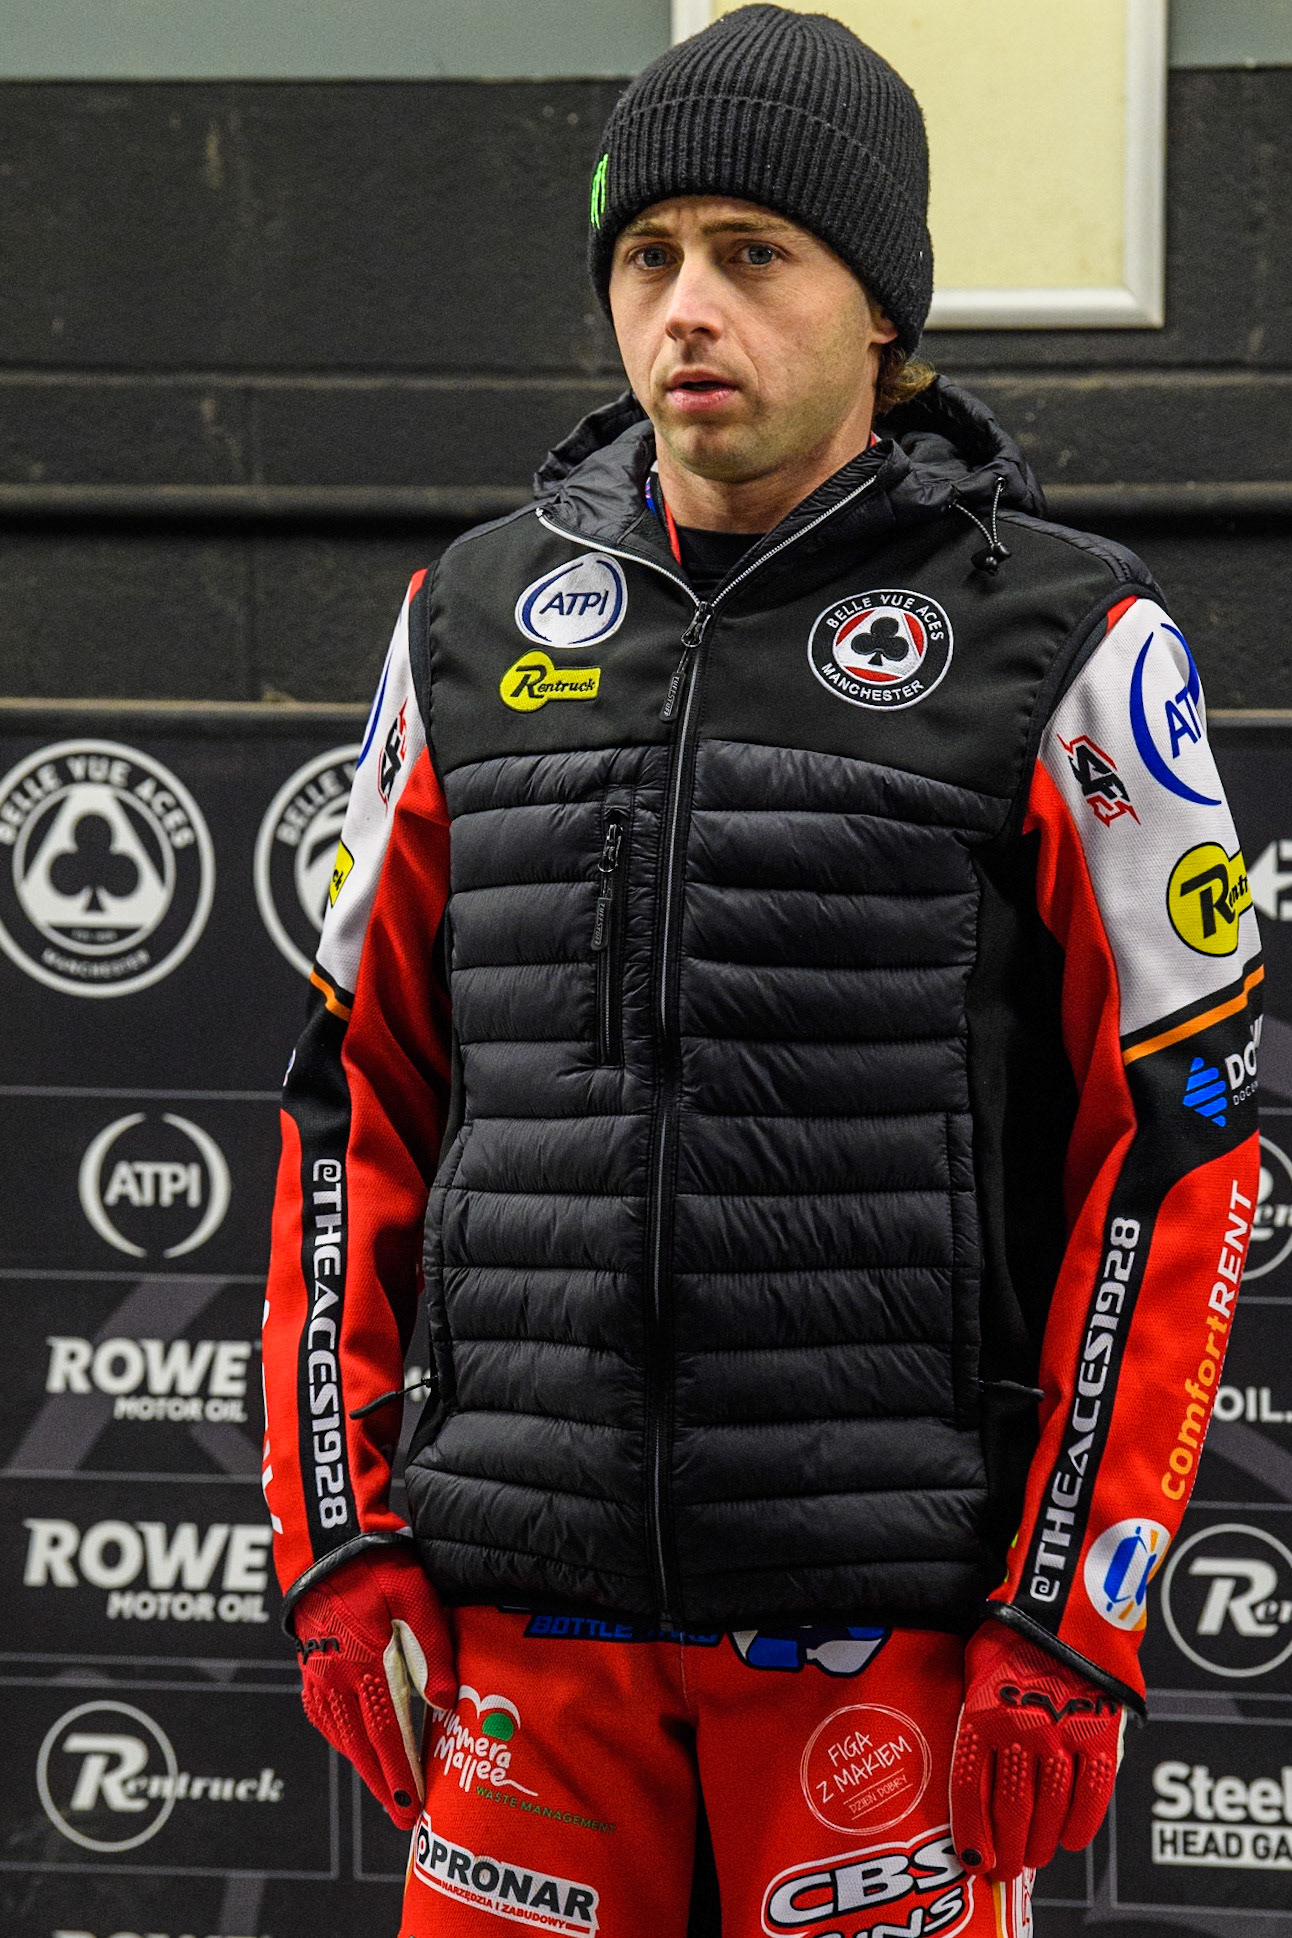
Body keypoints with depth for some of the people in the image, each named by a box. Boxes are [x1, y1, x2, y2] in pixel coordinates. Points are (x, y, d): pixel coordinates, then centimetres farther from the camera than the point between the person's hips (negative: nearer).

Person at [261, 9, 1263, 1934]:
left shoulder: (1072, 650, -3)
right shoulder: (478, 620, 9)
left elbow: (1182, 1143, -4)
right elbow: (359, 1090, 13)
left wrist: (1073, 1627, -9)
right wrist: (335, 1541, 6)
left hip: (893, 1614, -3)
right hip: (533, 1615, 3)